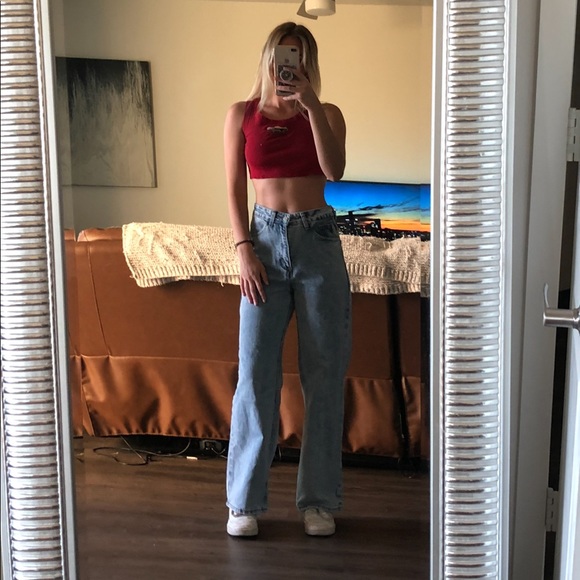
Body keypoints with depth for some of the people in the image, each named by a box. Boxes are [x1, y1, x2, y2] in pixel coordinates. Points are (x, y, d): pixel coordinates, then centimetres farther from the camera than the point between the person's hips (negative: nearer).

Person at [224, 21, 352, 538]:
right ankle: (246, 499, 8)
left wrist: (309, 103, -16)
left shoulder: (325, 114, 7)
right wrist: (244, 250, -7)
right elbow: (235, 189, 4)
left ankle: (319, 498, 14)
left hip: (318, 241, 0)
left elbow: (334, 170, -12)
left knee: (324, 372, 3)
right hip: (266, 240, 0)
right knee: (256, 371, -3)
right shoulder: (242, 115, 8)